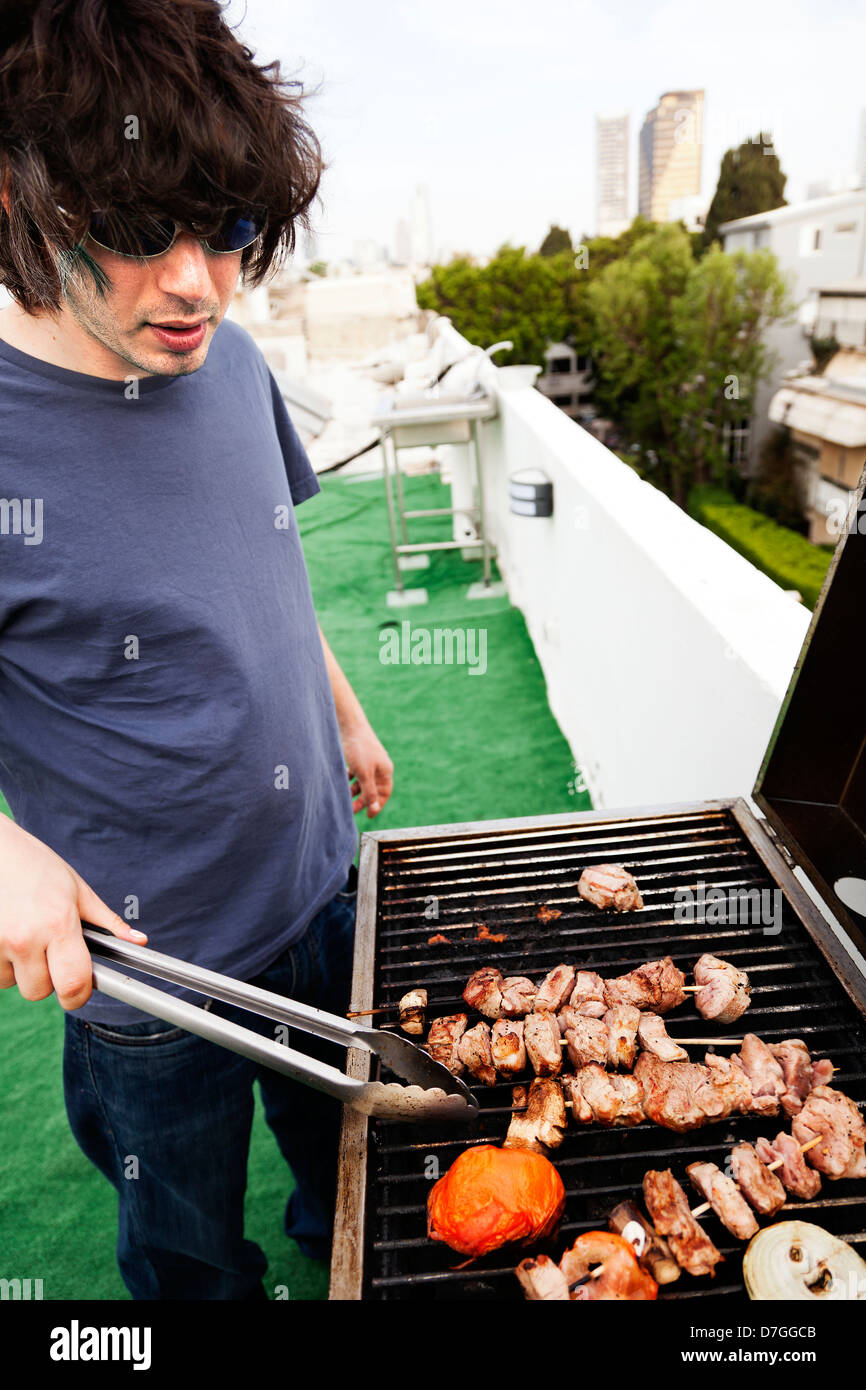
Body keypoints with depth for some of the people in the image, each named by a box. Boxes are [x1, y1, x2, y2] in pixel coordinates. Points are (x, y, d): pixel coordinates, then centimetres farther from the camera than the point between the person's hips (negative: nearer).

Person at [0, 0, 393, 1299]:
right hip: (145, 951, -5)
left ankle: (333, 1240, 64)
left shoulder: (230, 363, -7)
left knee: (344, 1135, 33)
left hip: (323, 879, 6)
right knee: (190, 1249, 24)